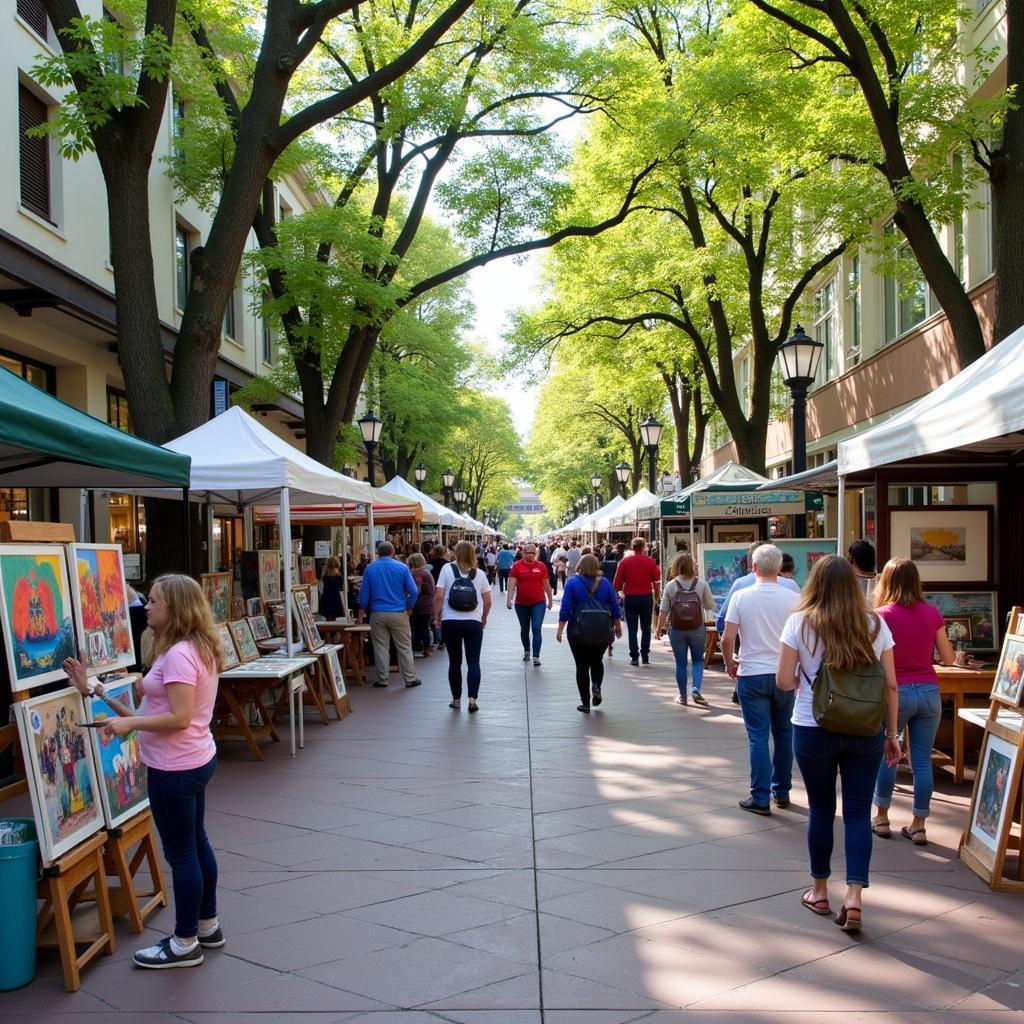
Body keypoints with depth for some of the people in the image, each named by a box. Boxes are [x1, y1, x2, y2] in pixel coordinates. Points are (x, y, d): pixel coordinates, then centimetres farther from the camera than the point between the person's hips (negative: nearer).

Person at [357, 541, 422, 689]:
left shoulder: (370, 568, 1)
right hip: (399, 614, -1)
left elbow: (364, 591, 4)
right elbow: (413, 591, -6)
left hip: (378, 614, 1)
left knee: (381, 647, 8)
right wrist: (409, 607, 10)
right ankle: (410, 678, 10)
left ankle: (382, 679, 12)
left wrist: (362, 609, 18)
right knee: (404, 647, 6)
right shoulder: (402, 567, -3)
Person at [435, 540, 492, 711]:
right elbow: (487, 601, 6)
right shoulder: (479, 574, 4)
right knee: (473, 662, 3)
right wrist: (483, 619, 21)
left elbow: (439, 596, -7)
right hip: (474, 622, 1)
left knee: (455, 662, 10)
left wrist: (437, 615, 5)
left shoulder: (447, 569, -2)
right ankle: (472, 699, -8)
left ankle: (456, 700, 17)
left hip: (450, 622, -1)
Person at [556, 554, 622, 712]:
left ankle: (585, 703, 6)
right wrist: (618, 626, 17)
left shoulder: (572, 582, -6)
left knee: (582, 665, 5)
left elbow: (565, 608, -10)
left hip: (578, 632, -2)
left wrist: (560, 629, -5)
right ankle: (596, 686, -3)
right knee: (597, 661, 22)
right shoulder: (605, 583, 0)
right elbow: (615, 607, 4)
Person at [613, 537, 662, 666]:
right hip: (646, 597, 0)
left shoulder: (624, 561, -3)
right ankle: (645, 656, 11)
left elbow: (617, 583, -3)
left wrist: (621, 590, 16)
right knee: (646, 628, 12)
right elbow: (656, 581, -2)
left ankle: (634, 657, 2)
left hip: (630, 598, 0)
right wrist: (657, 595, 14)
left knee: (632, 629, 6)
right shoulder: (650, 562, -4)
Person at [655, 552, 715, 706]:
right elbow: (711, 606, 0)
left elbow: (664, 610, -4)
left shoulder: (670, 585, -6)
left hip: (677, 629, 0)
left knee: (680, 663, 9)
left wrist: (659, 628, 7)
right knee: (698, 660, 14)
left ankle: (682, 696, 15)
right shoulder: (702, 584, -6)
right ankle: (696, 690, -4)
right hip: (697, 628, 0)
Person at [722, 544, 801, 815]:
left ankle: (760, 798, 3)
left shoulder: (741, 597, -8)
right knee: (783, 734, 15)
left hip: (752, 675, -2)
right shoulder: (793, 599, -5)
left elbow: (727, 639, -9)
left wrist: (729, 664, 9)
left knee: (758, 736, 2)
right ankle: (782, 792, 25)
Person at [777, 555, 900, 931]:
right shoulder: (875, 624, -1)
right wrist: (892, 734, 9)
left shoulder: (800, 623, -8)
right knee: (858, 812, 6)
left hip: (814, 731, -1)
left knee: (821, 810, 13)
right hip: (865, 731, 1)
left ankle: (819, 890, 26)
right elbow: (890, 685, 1)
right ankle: (853, 896, -3)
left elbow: (784, 681, -9)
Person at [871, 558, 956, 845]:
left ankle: (882, 818, 20)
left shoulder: (881, 615, -9)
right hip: (928, 691, 3)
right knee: (922, 759, 6)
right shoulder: (932, 613, 2)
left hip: (895, 692, -3)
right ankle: (918, 826, 11)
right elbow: (948, 658, 7)